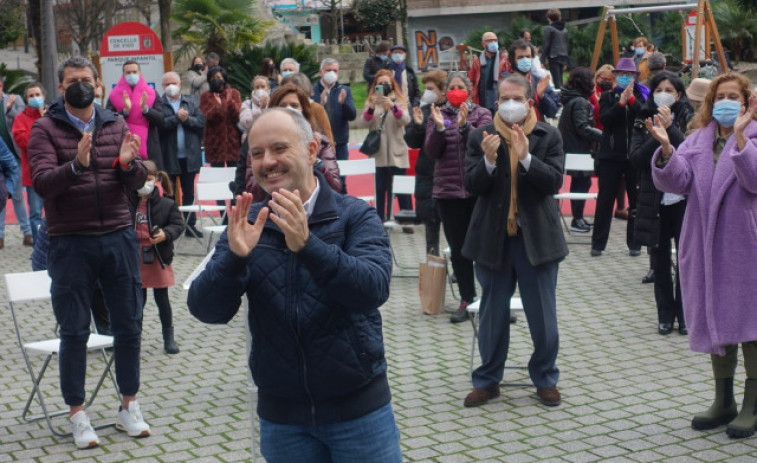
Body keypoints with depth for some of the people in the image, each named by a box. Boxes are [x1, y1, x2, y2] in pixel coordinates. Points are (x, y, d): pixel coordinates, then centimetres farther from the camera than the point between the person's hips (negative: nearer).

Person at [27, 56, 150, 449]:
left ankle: (129, 407, 23)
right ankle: (77, 415, 14)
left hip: (119, 238, 3)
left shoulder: (116, 125, 8)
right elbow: (41, 183, -15)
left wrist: (128, 163, -21)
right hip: (71, 243, -3)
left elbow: (137, 182, 2)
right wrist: (76, 165, -33)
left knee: (128, 325, 9)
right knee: (74, 331, 3)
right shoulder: (45, 129, -2)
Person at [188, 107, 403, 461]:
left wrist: (307, 244, -35)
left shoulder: (356, 216, -7)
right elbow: (207, 310, -8)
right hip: (281, 414, 3)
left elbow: (373, 290, -22)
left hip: (358, 408, -2)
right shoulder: (247, 225, 1)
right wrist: (235, 257, -26)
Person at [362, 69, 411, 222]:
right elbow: (366, 123, -7)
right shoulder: (371, 101, 7)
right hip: (380, 152, 2)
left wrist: (393, 107, -32)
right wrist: (371, 107, -27)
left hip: (396, 152, -1)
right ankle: (380, 219, 9)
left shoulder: (399, 101, 3)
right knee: (381, 188, 4)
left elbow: (406, 120, -15)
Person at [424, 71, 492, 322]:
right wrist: (439, 127, -16)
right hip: (448, 189, 2)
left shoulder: (481, 114, 4)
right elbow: (432, 152, -1)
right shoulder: (437, 115, 8)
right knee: (458, 248, 5)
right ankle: (467, 299, 14)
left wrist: (464, 125, -22)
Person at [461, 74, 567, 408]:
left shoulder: (549, 136, -1)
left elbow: (555, 181, -11)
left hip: (537, 238, -1)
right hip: (493, 238, 1)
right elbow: (471, 186, -5)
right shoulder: (481, 137, 0)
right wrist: (489, 160, -23)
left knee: (543, 316, 7)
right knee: (492, 315, 11)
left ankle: (545, 379, 23)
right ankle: (488, 380, 24)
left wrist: (526, 157, -25)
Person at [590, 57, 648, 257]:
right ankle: (598, 243, 7)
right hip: (611, 154, 0)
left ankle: (634, 243, 14)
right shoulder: (608, 96, 6)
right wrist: (621, 102, -20)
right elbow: (605, 119, -9)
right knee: (605, 199, 1)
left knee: (636, 200, 6)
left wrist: (631, 99, -19)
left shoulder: (641, 95, 6)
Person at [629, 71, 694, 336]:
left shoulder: (689, 119, 0)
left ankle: (684, 314, 12)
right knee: (660, 260, 7)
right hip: (655, 201, 2)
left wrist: (670, 128, -20)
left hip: (684, 199, -2)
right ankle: (665, 314, 16)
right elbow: (635, 158, -6)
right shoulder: (644, 121, 5)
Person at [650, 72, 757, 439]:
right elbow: (675, 181, -4)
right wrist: (666, 149, -21)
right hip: (706, 246, 5)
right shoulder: (698, 140, 10)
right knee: (715, 321, 12)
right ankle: (723, 401, 25)